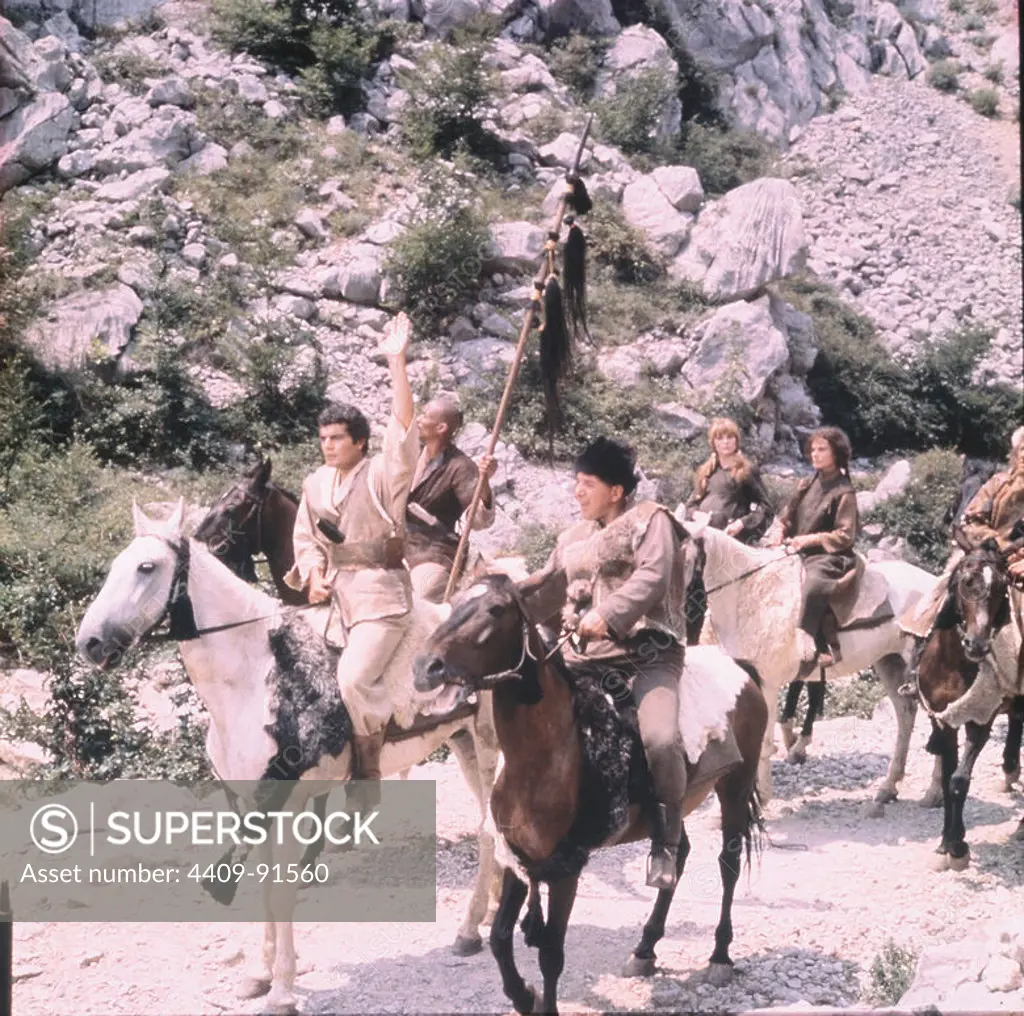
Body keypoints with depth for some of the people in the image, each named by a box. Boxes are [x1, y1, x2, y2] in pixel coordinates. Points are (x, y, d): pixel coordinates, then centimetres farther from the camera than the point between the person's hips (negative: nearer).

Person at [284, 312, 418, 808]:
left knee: (353, 677, -23)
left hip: (379, 592, -7)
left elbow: (402, 427, -21)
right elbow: (305, 538, 19)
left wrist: (396, 362, -27)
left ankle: (371, 762, 2)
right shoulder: (316, 483, 12)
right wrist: (313, 574, -3)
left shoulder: (382, 475, -6)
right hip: (332, 593, 7)